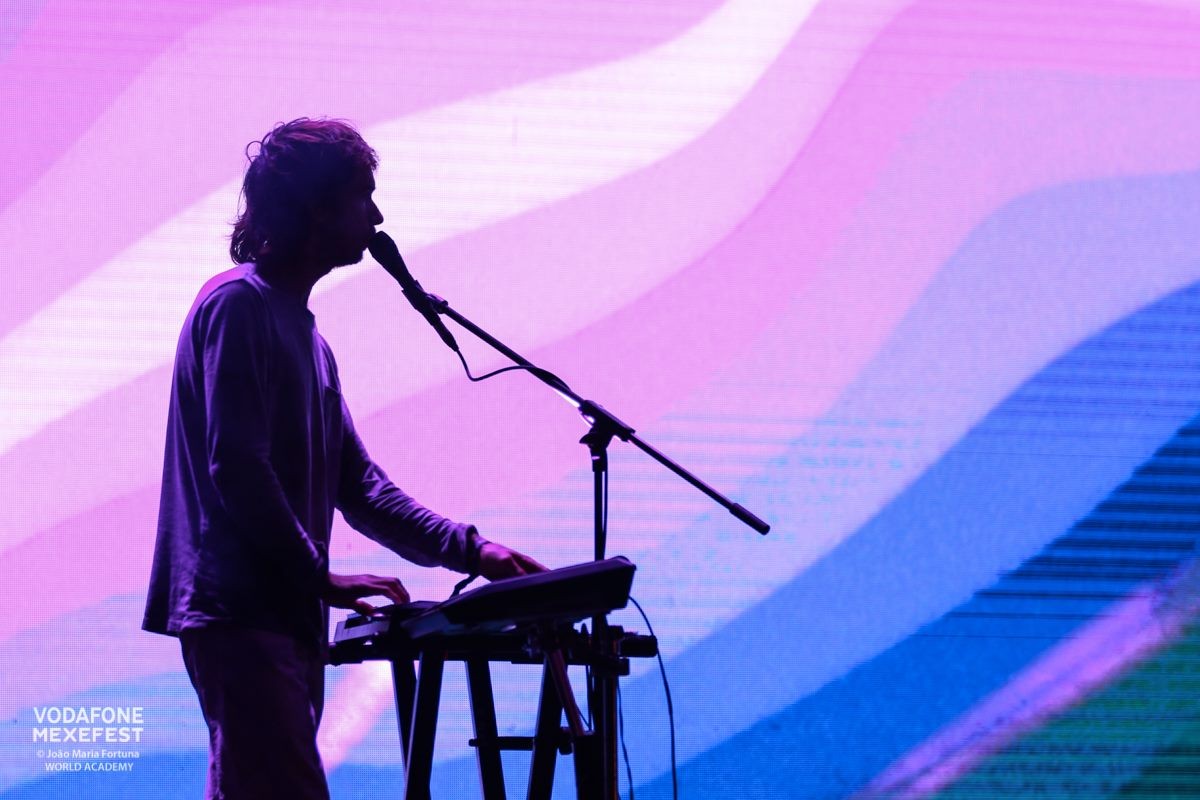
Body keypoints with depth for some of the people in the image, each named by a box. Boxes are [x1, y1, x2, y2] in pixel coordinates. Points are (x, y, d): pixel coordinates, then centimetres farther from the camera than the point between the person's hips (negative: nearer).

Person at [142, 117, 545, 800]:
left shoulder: (305, 332, 22)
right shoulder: (238, 304, -8)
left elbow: (357, 484, 21)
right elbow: (237, 469, -17)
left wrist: (469, 551, 12)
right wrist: (321, 578, -14)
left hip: (285, 616, 10)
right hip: (238, 609, -10)